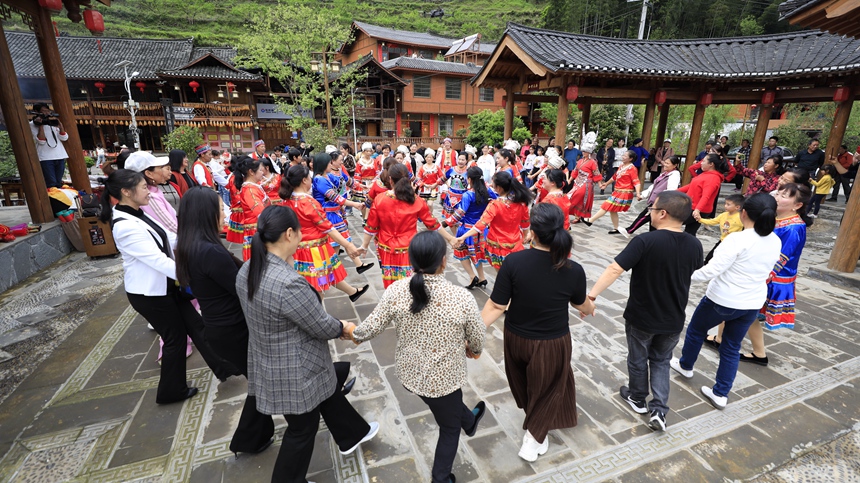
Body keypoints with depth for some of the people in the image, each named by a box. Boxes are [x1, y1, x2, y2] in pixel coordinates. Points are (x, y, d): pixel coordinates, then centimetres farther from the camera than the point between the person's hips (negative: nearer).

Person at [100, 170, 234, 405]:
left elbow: (169, 240, 9)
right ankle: (171, 391, 30)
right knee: (175, 337, 8)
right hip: (148, 294, -8)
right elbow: (159, 261, -31)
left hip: (165, 285, 8)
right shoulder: (125, 226, -26)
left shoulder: (137, 215, 2)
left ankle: (223, 368, 25)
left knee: (195, 324, 12)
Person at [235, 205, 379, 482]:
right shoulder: (288, 282, -35)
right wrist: (343, 326, -1)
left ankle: (352, 436, 52)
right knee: (302, 429, 18)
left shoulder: (247, 271, -6)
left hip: (269, 362, 9)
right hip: (295, 372, -9)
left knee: (329, 394, 28)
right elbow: (322, 327, -24)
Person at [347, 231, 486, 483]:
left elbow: (372, 326, -8)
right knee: (449, 428, 26)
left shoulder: (396, 291, -19)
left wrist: (354, 334, 15)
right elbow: (477, 340, -11)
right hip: (444, 378, -4)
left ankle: (469, 421, 65)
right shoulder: (462, 298, -26)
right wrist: (474, 350, 13)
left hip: (409, 373, 5)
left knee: (451, 409, 36)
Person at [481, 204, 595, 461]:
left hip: (515, 337, 2)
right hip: (552, 342, -2)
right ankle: (533, 439, 37)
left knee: (524, 382, 31)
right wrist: (591, 308, 24)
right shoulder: (573, 270, -20)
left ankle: (530, 410, 60)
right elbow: (581, 305, 1)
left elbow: (496, 306, -22)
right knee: (546, 389, 25)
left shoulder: (513, 261, -24)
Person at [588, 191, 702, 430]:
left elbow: (614, 270, -32)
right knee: (661, 361, 24)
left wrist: (592, 295, -29)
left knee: (638, 359, 19)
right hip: (674, 319, 4)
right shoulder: (694, 245, -8)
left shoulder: (645, 241, -26)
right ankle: (659, 410, 17)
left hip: (641, 317, -4)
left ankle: (638, 399, 40)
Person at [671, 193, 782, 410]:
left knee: (695, 330, 20)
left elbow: (712, 270, -26)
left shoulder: (738, 239, -23)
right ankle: (720, 394, 22)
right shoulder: (775, 242, -1)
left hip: (723, 300, -6)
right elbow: (761, 271, 12)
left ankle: (685, 366, 40)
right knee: (732, 348, 15)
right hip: (753, 303, 6)